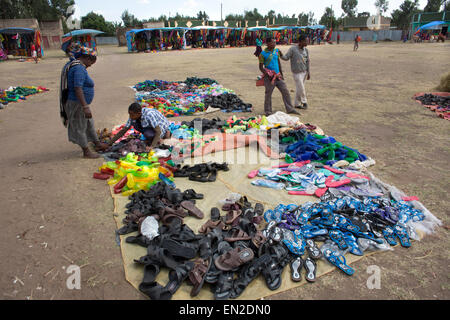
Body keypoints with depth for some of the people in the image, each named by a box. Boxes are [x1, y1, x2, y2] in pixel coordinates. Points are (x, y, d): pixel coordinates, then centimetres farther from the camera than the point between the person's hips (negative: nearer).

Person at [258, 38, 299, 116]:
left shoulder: (276, 51, 8)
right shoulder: (263, 54, -8)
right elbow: (261, 67, -6)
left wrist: (281, 73, 16)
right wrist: (267, 74, -17)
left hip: (278, 76, 5)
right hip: (269, 77, -5)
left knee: (285, 92, 3)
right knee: (268, 94, 3)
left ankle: (290, 109, 11)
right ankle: (268, 111, 16)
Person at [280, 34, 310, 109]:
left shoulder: (306, 50, 6)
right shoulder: (292, 49, -11)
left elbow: (307, 62, 12)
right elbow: (286, 58, -10)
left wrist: (308, 72, 10)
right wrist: (281, 55, -31)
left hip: (304, 72, 6)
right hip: (297, 72, -6)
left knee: (300, 89, 10)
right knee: (301, 88, -5)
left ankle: (297, 103, 20)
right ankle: (304, 102, 14)